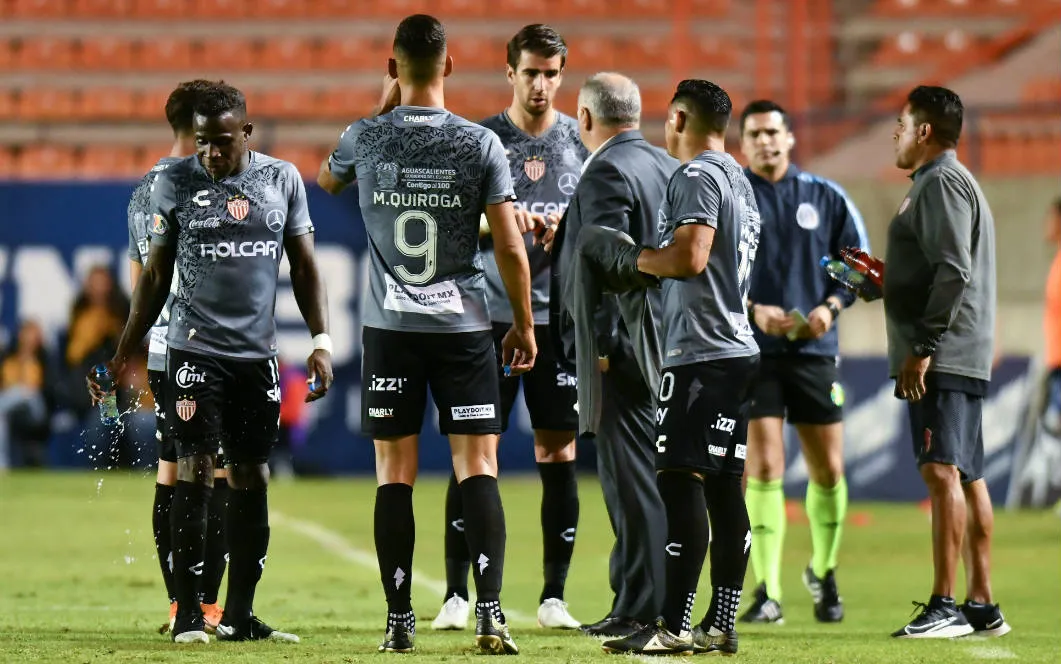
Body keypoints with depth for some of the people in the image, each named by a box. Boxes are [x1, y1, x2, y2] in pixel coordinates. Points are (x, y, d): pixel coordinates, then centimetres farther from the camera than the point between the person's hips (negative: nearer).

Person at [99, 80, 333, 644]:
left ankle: (239, 615, 9)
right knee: (194, 474, -8)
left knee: (251, 481, 3)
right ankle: (188, 614, -5)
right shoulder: (175, 184, 1)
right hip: (194, 350, -2)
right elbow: (155, 274, 7)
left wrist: (321, 340, 3)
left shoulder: (282, 179, 5)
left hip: (258, 354, 2)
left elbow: (303, 265, 11)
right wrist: (125, 351, 5)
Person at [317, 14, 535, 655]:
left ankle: (399, 620, 5)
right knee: (478, 467, 0)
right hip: (464, 325, -1)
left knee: (395, 474, 5)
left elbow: (327, 180, 22)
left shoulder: (367, 138, -3)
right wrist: (524, 324, 7)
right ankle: (490, 613, -10)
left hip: (391, 327, 1)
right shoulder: (480, 144, -7)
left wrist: (383, 110, 22)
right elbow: (510, 247, -6)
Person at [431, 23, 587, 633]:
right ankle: (457, 595, 2)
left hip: (559, 316, 2)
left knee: (559, 457, 2)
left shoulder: (581, 141, 7)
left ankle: (554, 598, 9)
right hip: (492, 314, -2)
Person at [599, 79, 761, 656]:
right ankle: (720, 625, 9)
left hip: (699, 353, -10)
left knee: (680, 482, -11)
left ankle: (673, 627, -15)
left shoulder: (697, 176, -10)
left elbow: (689, 257, -21)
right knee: (724, 487, 8)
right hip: (737, 345, 10)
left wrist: (632, 258, -6)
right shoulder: (739, 180, 21)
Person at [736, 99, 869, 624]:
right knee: (763, 467, -11)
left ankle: (823, 572, 29)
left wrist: (830, 306, -6)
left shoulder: (826, 197, 9)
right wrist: (752, 309, -15)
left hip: (815, 349, 2)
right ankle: (766, 592, -8)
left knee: (828, 470, 5)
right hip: (750, 351, -2)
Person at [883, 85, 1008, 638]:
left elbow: (953, 271, -20)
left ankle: (944, 606, -20)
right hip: (958, 359, 11)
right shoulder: (948, 181, 22)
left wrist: (922, 348, -21)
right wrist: (881, 276, 22)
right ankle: (981, 606, 12)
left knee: (942, 470, -15)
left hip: (942, 356, -11)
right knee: (967, 478, 10)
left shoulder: (942, 182, -11)